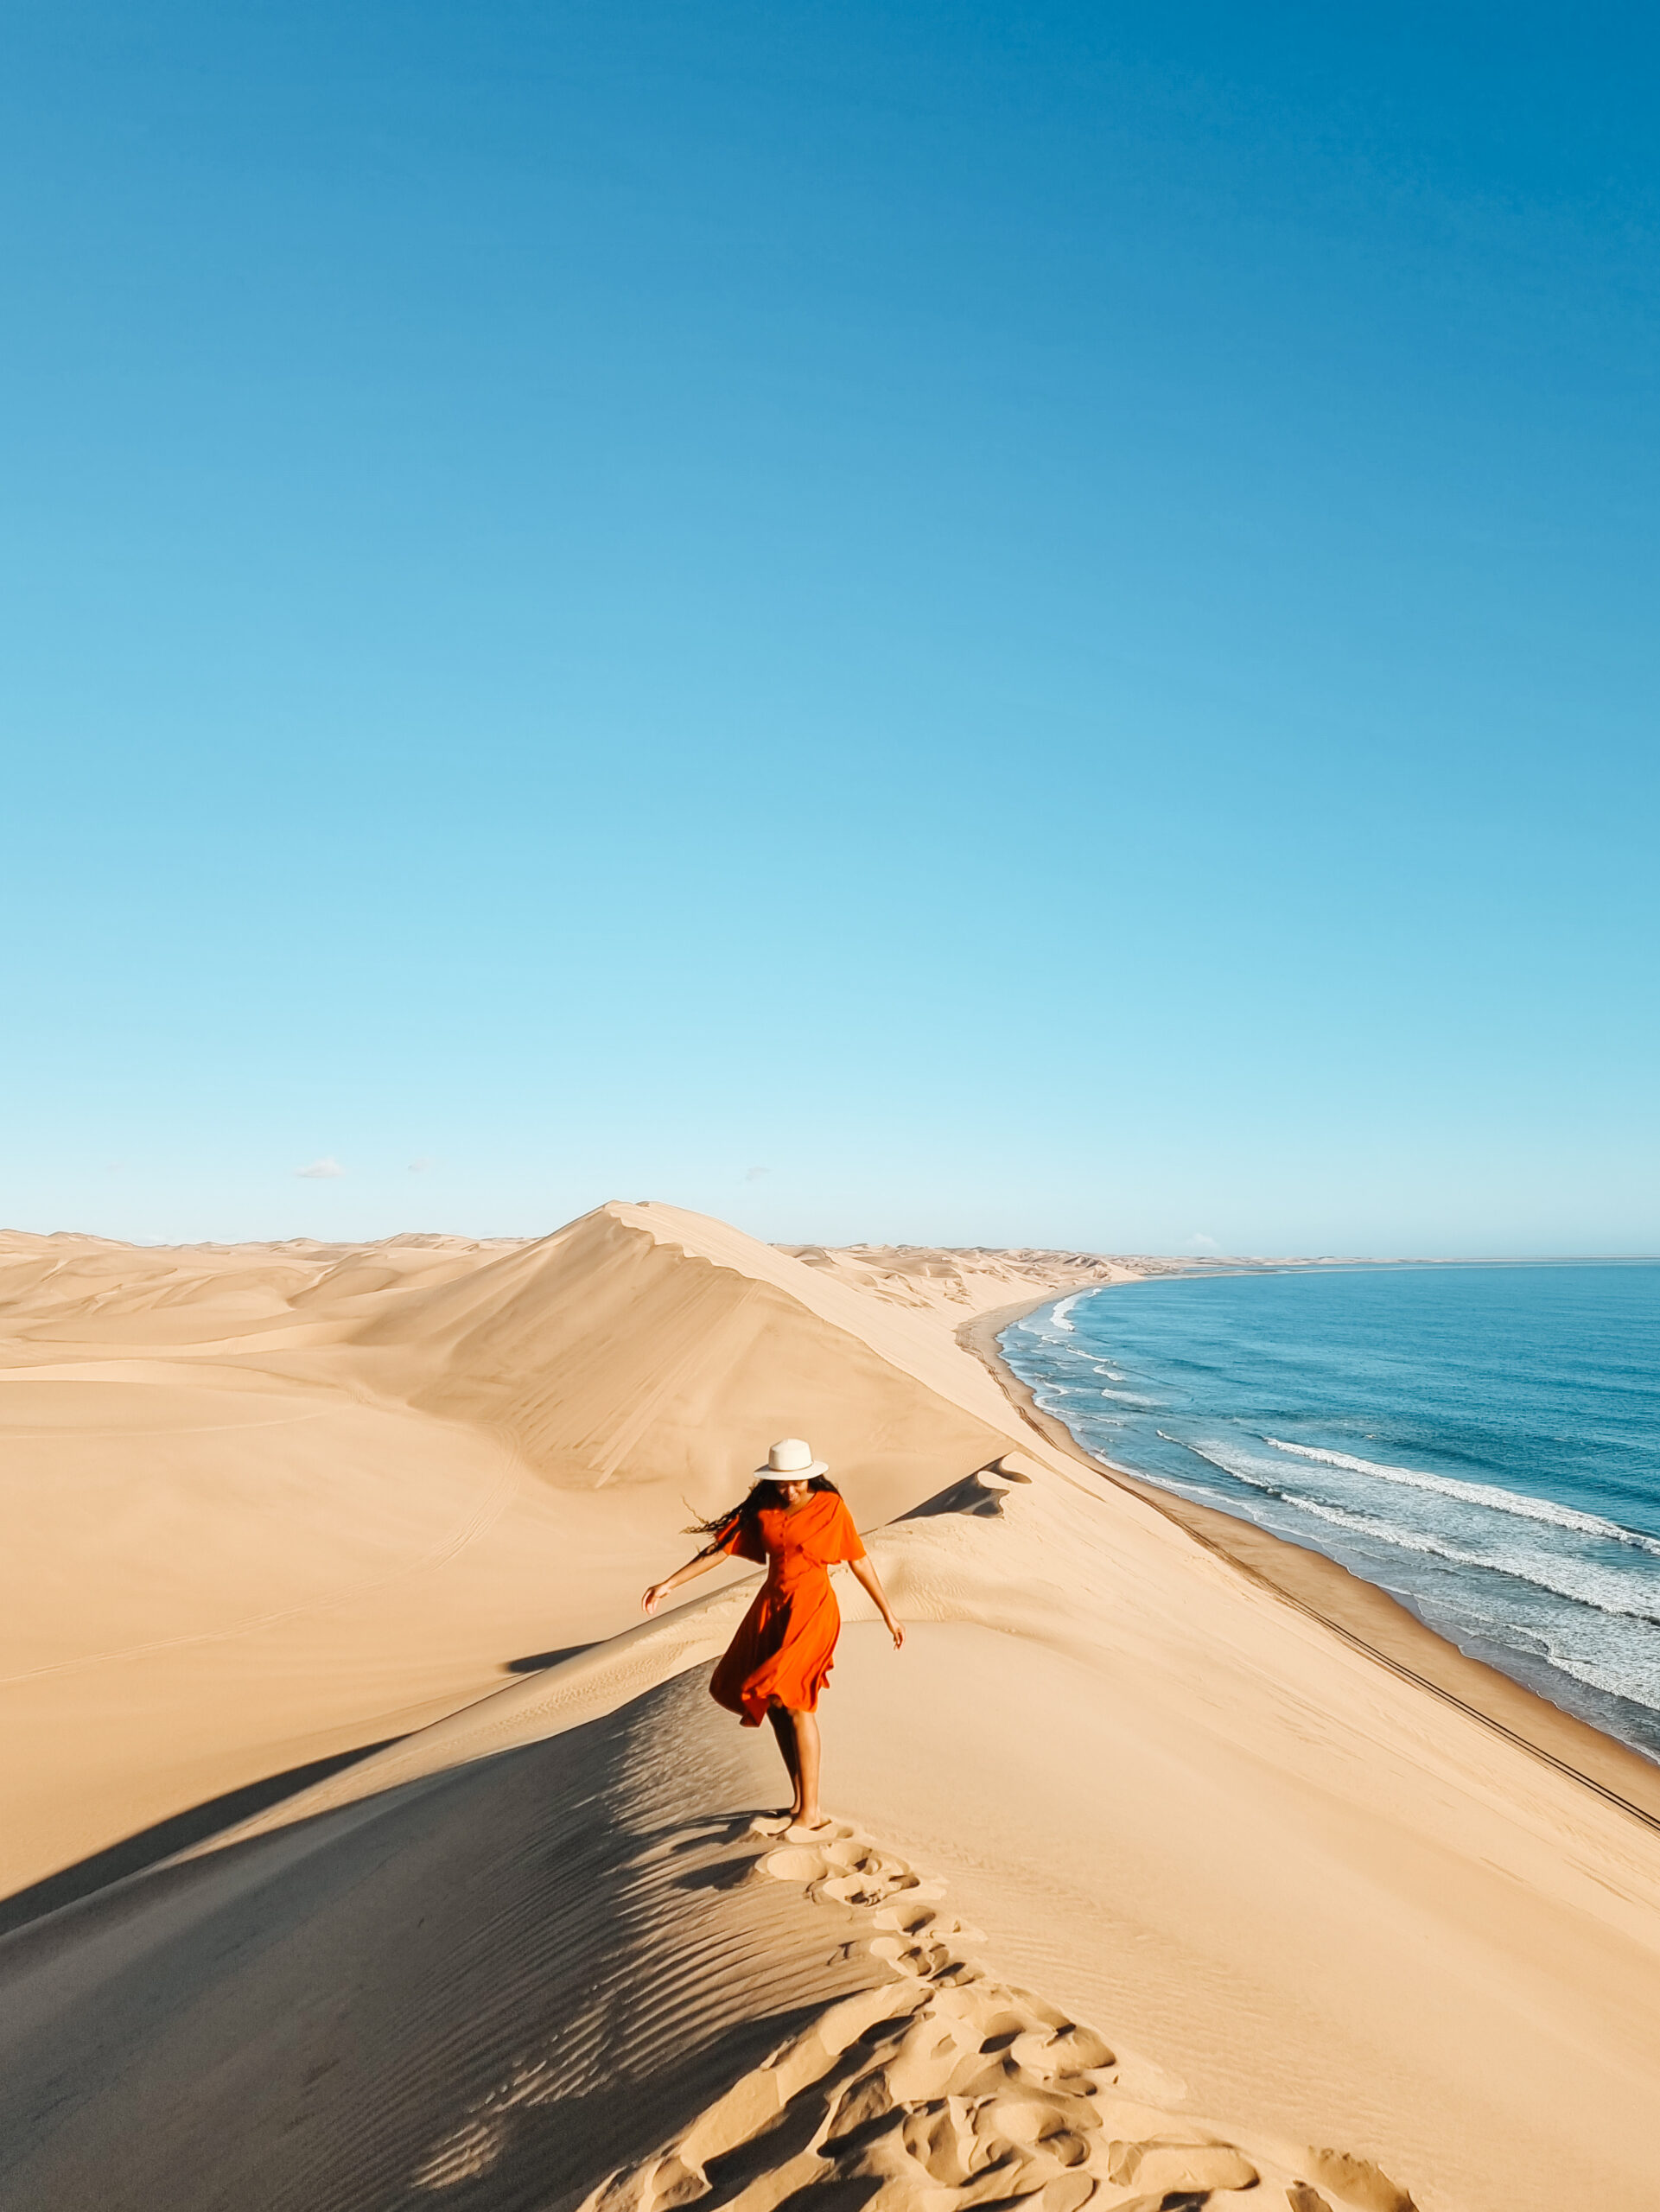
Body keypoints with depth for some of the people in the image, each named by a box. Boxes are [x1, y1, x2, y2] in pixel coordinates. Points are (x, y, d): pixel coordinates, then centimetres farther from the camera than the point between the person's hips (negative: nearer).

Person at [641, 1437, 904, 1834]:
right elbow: (722, 1549, 4)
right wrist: (669, 1584, -1)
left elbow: (859, 1561, 0)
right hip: (772, 1608, 6)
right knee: (771, 1701, 7)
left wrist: (888, 1613, 4)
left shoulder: (831, 1506, -8)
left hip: (811, 1609, -5)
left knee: (794, 1702, -15)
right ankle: (800, 1801, 21)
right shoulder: (763, 1511, 3)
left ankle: (810, 1812, -7)